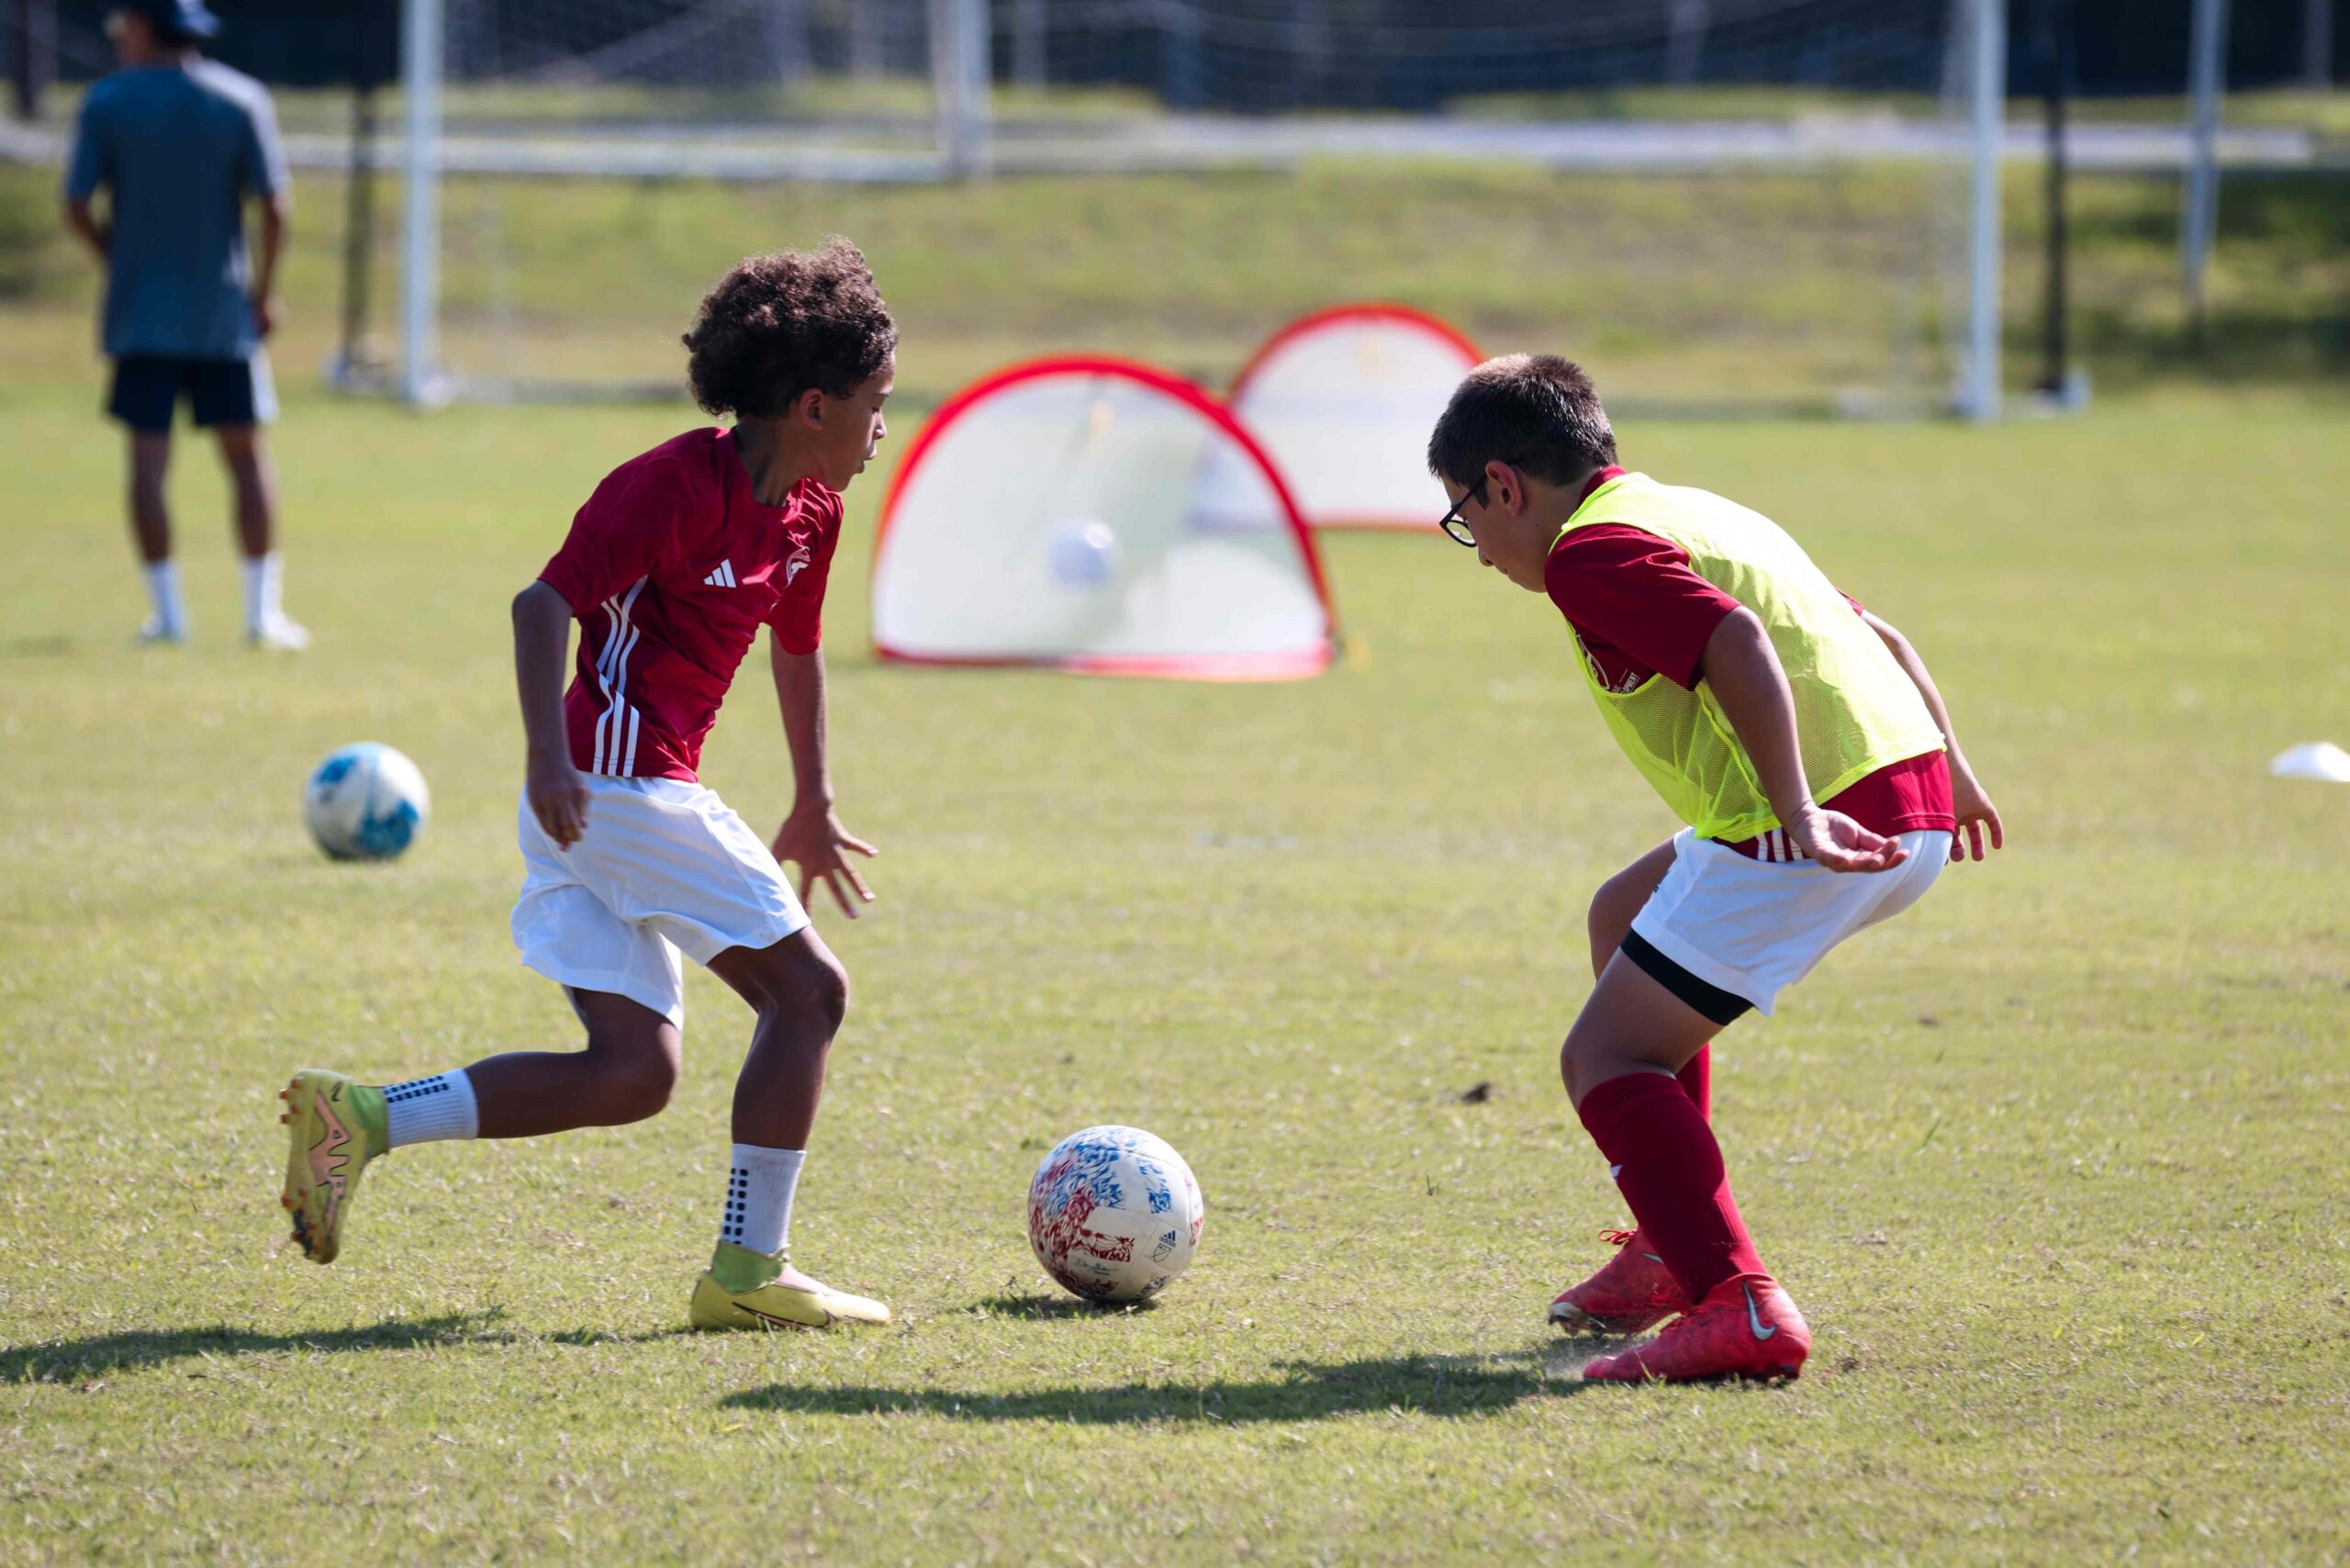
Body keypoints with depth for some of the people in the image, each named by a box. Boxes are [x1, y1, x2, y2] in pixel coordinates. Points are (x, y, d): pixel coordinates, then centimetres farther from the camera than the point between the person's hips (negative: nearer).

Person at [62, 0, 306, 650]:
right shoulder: (241, 100, -1)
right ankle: (262, 609, 4)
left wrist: (116, 256, 12)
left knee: (148, 459, 1)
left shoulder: (107, 102, -3)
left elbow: (77, 208, -5)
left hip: (141, 310, -1)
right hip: (223, 313, 1)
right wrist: (265, 291, 5)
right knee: (246, 455, 6)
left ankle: (167, 610, -2)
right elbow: (273, 205, -5)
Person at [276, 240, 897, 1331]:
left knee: (631, 1075, 4)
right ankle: (747, 1270, -4)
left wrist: (812, 808, 38)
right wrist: (549, 755, -33)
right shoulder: (674, 486, -14)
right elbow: (544, 605, -21)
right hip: (616, 781, -9)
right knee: (807, 988, -6)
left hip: (587, 810, 9)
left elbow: (796, 650, 30)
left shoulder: (810, 515, 13)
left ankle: (362, 1121, -1)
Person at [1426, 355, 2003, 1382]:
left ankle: (1739, 1307, -23)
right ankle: (1672, 1249, 30)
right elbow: (1875, 633, 27)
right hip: (1910, 802, 10)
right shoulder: (1690, 513, 25)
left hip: (1821, 823, -10)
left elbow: (1739, 646, -21)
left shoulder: (1591, 551, -5)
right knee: (1624, 914, 30)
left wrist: (1797, 815, -26)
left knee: (1603, 1059, -5)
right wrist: (1949, 774, 30)